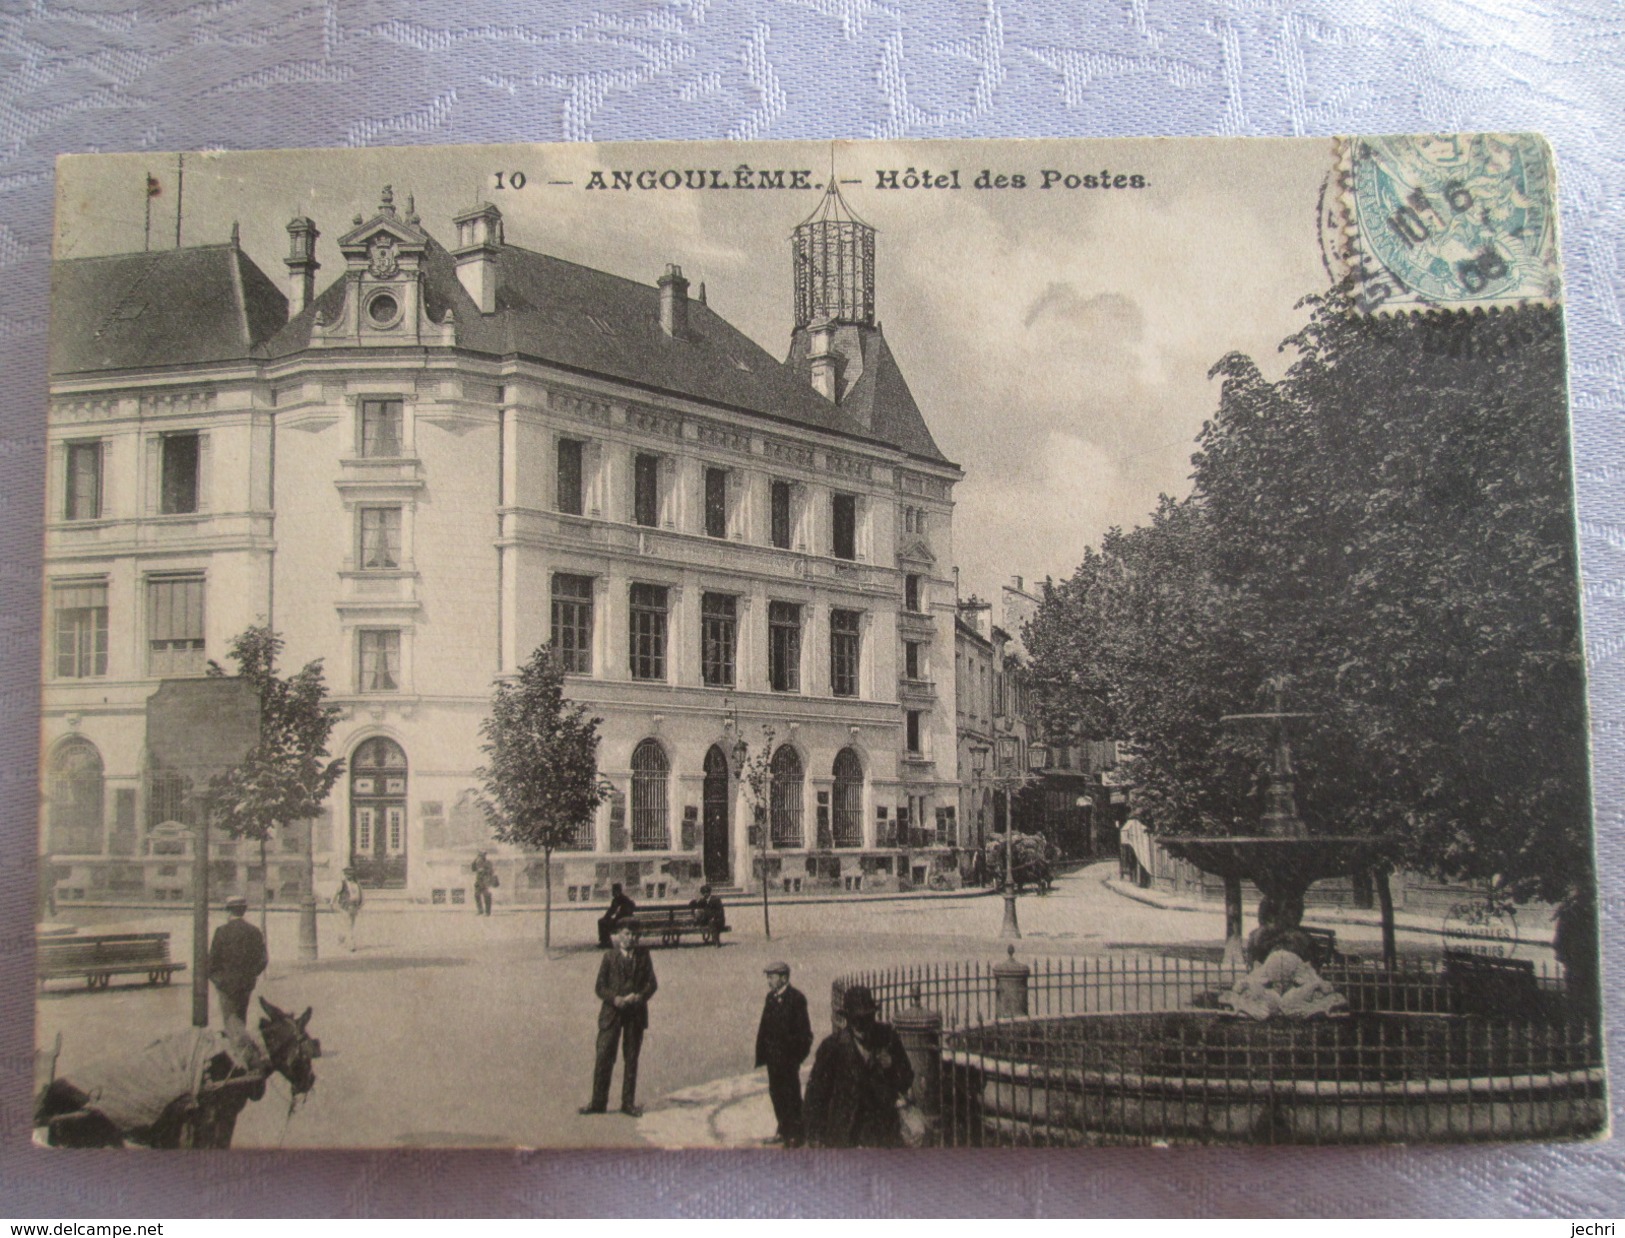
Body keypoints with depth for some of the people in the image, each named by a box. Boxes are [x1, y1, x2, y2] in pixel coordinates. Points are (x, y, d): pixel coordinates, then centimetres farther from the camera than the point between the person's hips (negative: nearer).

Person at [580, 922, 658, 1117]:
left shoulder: (643, 956, 8)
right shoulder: (609, 956, 4)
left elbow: (652, 982, 5)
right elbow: (600, 987, 1)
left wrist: (639, 996, -13)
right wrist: (615, 999, -16)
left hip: (636, 1013, 1)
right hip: (612, 1012, -1)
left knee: (631, 1059, 5)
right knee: (604, 1057, -5)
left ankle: (628, 1102, 13)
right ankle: (598, 1102, 3)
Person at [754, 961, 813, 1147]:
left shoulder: (796, 998, -12)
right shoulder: (771, 997, 10)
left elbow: (802, 1030, -13)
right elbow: (765, 1025, 12)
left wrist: (797, 1053, -17)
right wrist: (762, 1053, 8)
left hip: (789, 1054, -7)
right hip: (773, 1053, 8)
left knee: (791, 1093, -2)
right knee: (776, 1092, 13)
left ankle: (796, 1134, 6)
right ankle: (784, 1131, 24)